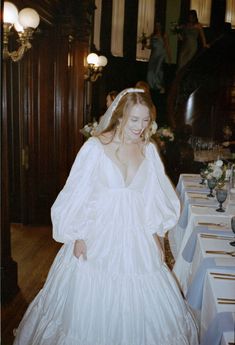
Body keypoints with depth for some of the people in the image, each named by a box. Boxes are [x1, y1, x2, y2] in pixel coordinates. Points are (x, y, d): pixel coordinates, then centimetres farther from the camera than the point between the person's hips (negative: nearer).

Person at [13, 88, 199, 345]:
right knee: (91, 301, 12)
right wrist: (78, 237, -8)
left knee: (140, 305, 12)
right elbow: (77, 194, -7)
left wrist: (156, 235, 6)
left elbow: (155, 197, 8)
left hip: (137, 239, 4)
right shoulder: (96, 147, -10)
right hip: (98, 238, -3)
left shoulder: (149, 150, 2)